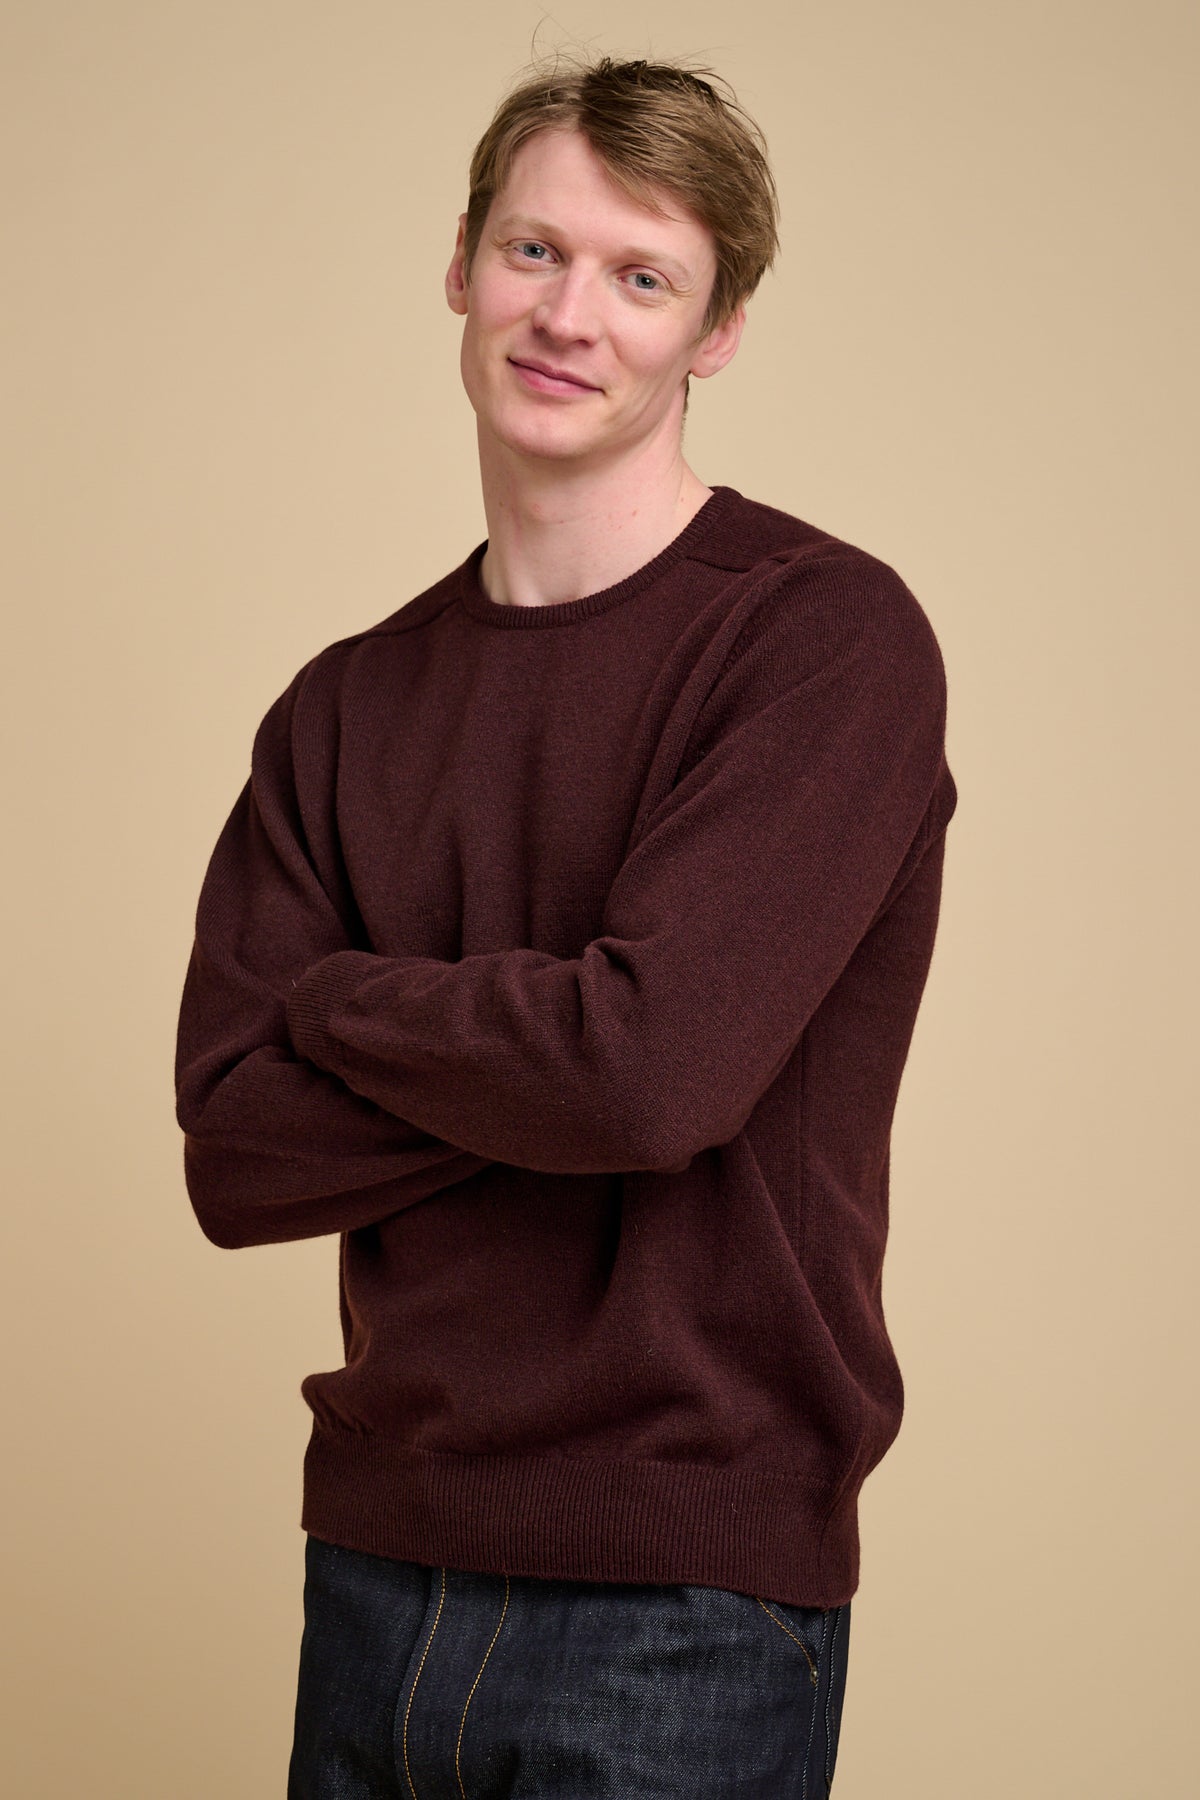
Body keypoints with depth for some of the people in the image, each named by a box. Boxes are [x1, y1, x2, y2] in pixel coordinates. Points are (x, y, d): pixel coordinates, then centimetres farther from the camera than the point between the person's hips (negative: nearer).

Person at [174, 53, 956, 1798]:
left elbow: (656, 1065, -22)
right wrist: (541, 1050, -15)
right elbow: (234, 1156, -1)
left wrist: (341, 996, -5)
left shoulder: (830, 637, -10)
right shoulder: (350, 705, 7)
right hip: (377, 1567, 5)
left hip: (685, 1602, -5)